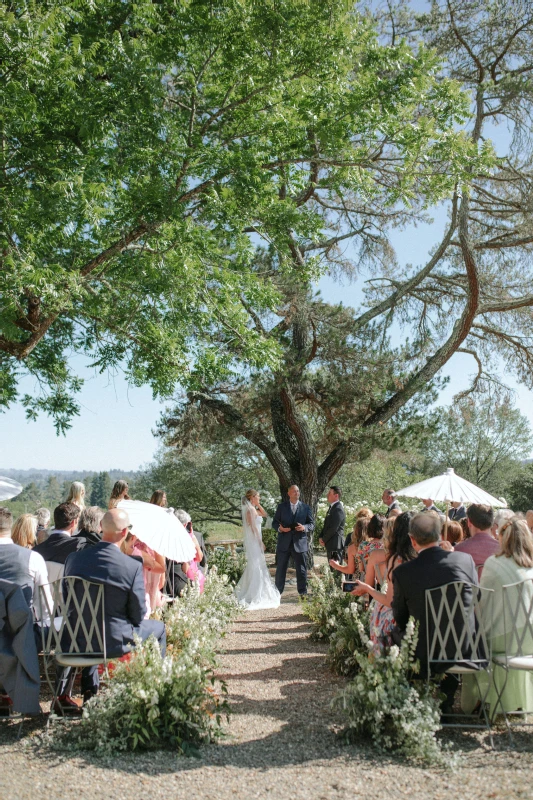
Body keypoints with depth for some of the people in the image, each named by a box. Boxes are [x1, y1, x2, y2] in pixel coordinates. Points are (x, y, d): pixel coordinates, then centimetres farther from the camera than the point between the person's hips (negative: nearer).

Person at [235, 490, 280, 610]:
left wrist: (258, 505, 12)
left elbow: (264, 514, 23)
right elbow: (253, 527, -19)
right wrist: (260, 542, -17)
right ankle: (255, 596, -2)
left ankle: (243, 591, 26)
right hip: (253, 541, -10)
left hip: (255, 540, 10)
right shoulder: (250, 510, -16)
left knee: (253, 566, 17)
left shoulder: (253, 509, 13)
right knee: (256, 566, -6)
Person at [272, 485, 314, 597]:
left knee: (301, 570, 3)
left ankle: (303, 593, 12)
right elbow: (274, 523, 7)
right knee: (280, 569, 6)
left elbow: (312, 525, 7)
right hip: (284, 543, 0)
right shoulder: (281, 507, 6)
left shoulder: (305, 508, 7)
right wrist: (280, 528, -15)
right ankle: (277, 592, 16)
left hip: (299, 543, 0)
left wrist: (304, 527, -15)